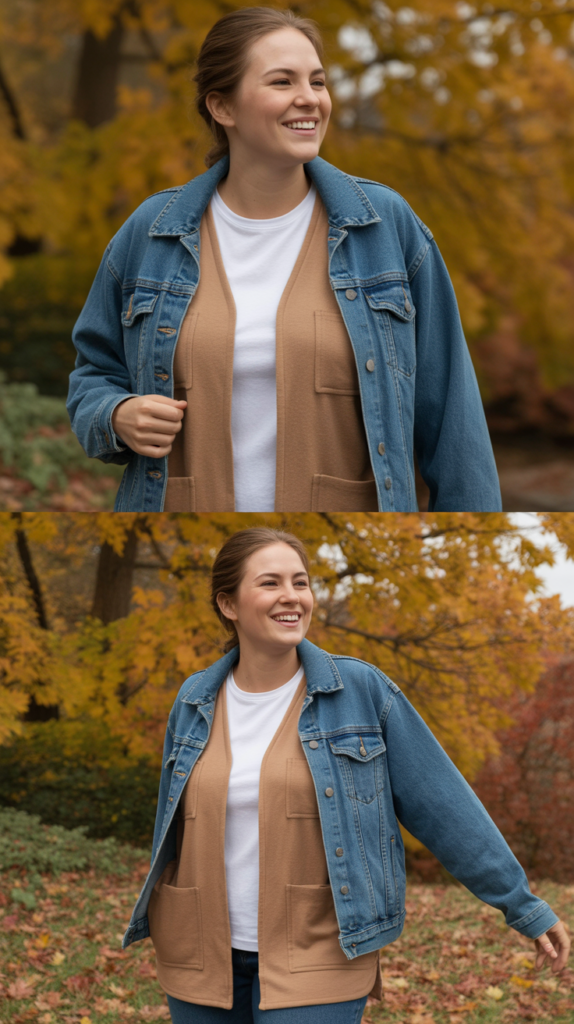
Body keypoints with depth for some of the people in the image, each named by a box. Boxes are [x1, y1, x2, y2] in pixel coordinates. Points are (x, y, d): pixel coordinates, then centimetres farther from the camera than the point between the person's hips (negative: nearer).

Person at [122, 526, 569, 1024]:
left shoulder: (362, 690, -5)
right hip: (203, 959, 4)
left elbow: (442, 804, -2)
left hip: (316, 962, -3)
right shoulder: (194, 702, 5)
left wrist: (523, 905, 0)